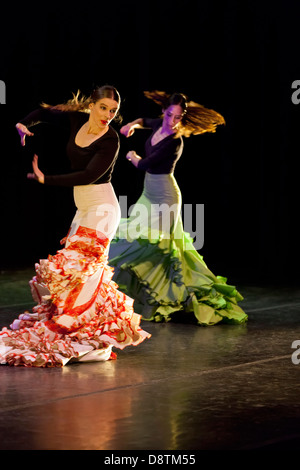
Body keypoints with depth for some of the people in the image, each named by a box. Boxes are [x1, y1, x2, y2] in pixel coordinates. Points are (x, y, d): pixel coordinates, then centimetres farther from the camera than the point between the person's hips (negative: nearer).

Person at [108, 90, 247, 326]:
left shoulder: (174, 141, -22)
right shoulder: (160, 125, 2)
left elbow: (144, 164, -15)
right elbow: (145, 121, 28)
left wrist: (133, 157, 6)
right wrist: (133, 124, 7)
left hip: (164, 196, -9)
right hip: (150, 194, 9)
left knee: (153, 245, -7)